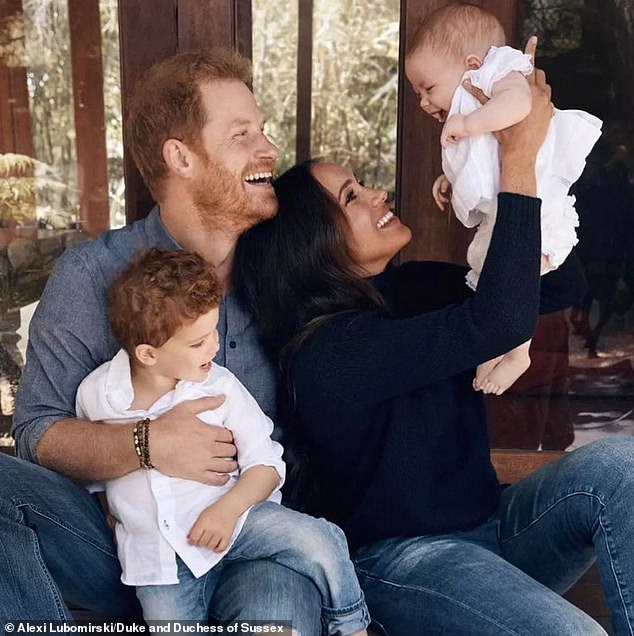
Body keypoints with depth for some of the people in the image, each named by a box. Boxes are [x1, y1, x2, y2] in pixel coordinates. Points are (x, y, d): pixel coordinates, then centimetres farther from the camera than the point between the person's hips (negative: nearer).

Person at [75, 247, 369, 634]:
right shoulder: (95, 394, -4)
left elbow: (266, 463, -6)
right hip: (155, 555, 2)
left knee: (319, 541, -20)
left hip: (232, 519, -1)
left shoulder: (220, 388, -10)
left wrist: (228, 507, -22)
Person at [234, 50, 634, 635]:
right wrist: (518, 158, -26)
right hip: (402, 560, -7)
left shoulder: (408, 291, 2)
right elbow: (501, 320, -33)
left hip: (487, 529, 7)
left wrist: (527, 155, -9)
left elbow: (562, 285, 3)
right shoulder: (327, 351, -21)